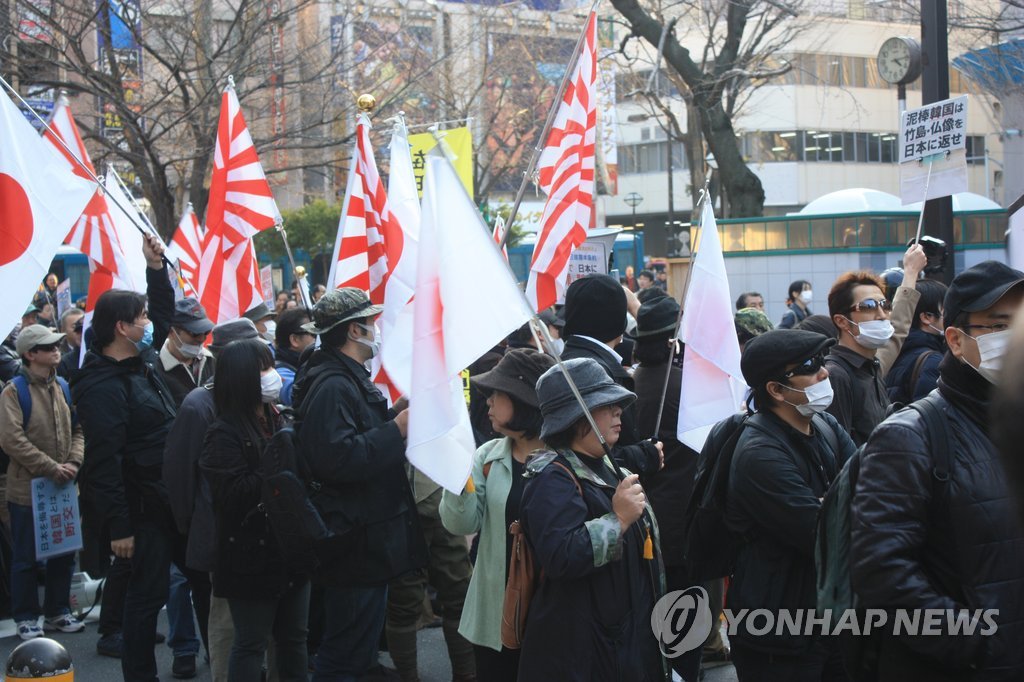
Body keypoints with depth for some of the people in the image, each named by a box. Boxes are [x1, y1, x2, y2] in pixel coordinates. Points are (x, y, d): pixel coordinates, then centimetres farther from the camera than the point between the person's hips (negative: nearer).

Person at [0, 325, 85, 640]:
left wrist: (73, 463, -8)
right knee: (27, 558, 4)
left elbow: (78, 429, 10)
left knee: (64, 554, 12)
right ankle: (26, 617, 16)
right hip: (28, 489, -6)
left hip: (63, 486, 6)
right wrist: (51, 468, -19)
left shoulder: (63, 387, 9)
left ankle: (57, 611, 25)